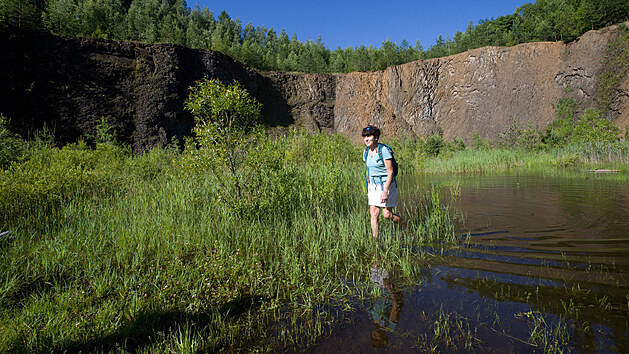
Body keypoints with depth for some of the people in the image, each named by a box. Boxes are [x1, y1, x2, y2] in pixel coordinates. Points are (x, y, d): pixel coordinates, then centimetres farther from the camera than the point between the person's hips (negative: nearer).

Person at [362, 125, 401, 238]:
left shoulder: (384, 150, -17)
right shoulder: (367, 152, 5)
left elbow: (390, 172, -18)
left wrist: (385, 191, -23)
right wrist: (368, 189, 16)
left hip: (387, 184, -6)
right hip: (374, 185, 6)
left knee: (387, 215, -2)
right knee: (373, 213, -2)